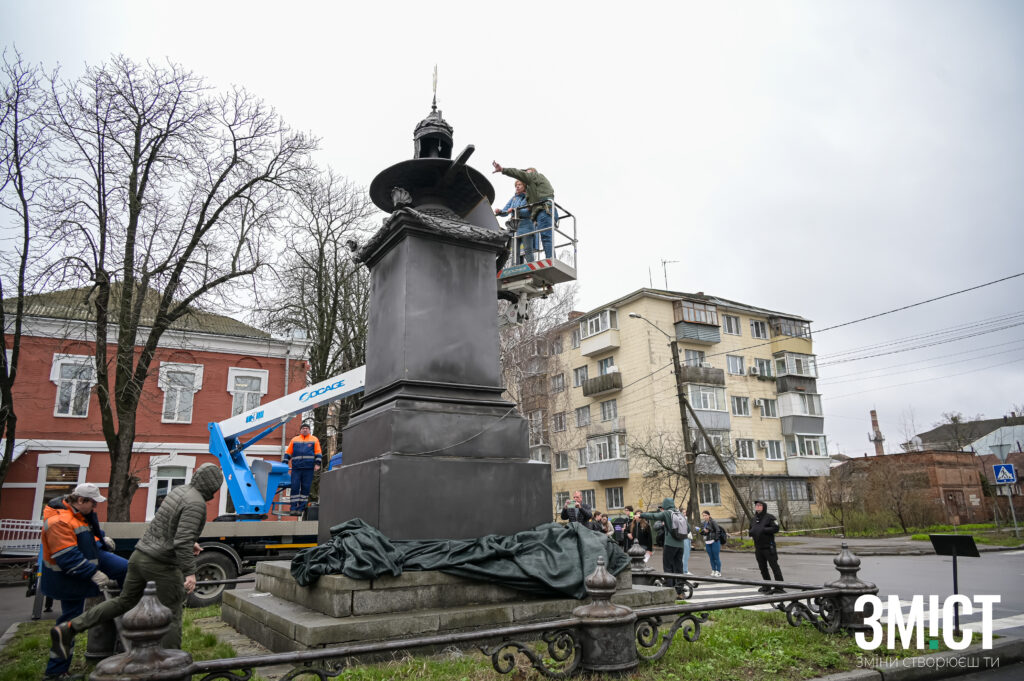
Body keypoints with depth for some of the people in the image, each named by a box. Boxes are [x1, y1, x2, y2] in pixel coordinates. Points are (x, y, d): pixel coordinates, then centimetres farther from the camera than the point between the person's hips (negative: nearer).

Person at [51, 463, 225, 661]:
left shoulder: (179, 490, 8)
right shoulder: (196, 503, -20)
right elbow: (182, 541, -27)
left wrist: (190, 542, 25)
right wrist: (190, 572, -26)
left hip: (140, 554, 8)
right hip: (161, 564, -8)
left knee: (124, 601, 22)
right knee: (172, 615, 6)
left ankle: (68, 629, 17)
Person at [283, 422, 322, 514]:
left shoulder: (314, 439, 11)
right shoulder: (294, 440, 15)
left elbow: (318, 453, 7)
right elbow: (288, 452, 16)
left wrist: (317, 464, -3)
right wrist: (284, 463, 6)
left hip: (308, 468, -1)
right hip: (296, 468, 1)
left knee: (305, 488, 0)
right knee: (295, 487, -4)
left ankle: (301, 507, 5)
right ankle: (294, 508, 0)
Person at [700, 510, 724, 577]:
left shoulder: (713, 522, -9)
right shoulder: (703, 524, 10)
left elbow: (718, 530, -14)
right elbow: (701, 533, 13)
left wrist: (716, 539, -16)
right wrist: (704, 531, -8)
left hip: (714, 542, -6)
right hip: (707, 543, 6)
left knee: (716, 557, -2)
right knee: (711, 558, 8)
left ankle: (718, 572, 4)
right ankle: (713, 571, 16)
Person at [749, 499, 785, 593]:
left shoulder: (769, 517, -6)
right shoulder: (754, 519, 15)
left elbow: (776, 528, -16)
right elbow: (751, 531, 22)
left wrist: (763, 530, -21)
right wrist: (751, 532, -2)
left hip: (768, 546, -7)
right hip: (758, 547, 7)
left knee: (774, 566, -5)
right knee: (762, 568, 12)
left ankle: (779, 587, -1)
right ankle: (767, 587, 22)